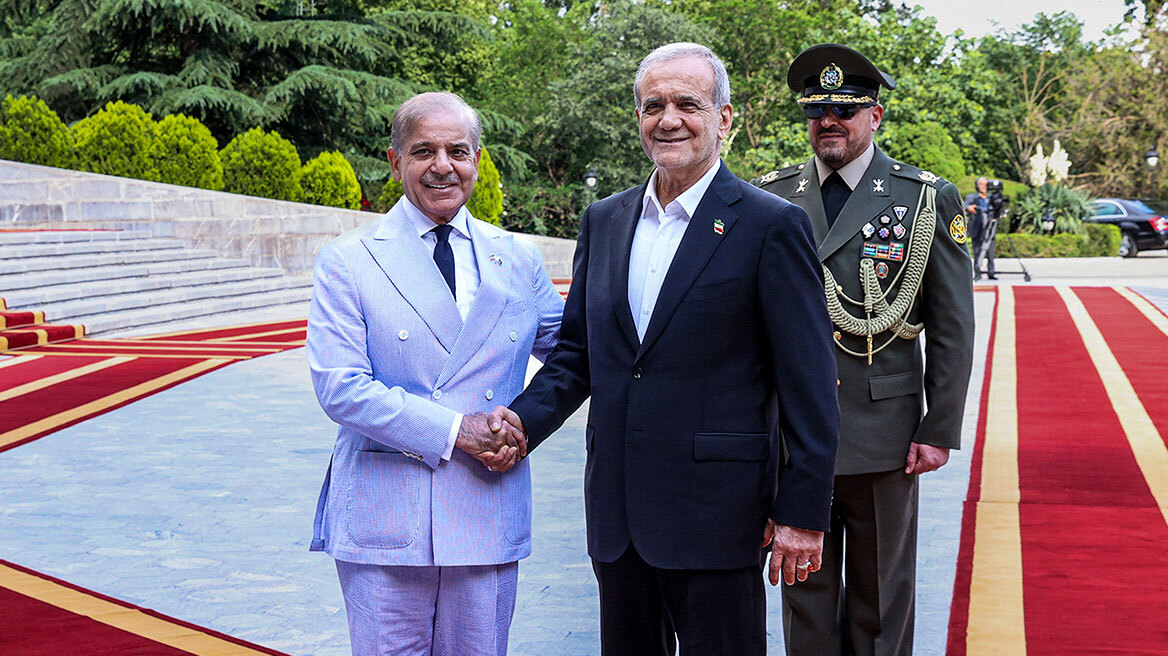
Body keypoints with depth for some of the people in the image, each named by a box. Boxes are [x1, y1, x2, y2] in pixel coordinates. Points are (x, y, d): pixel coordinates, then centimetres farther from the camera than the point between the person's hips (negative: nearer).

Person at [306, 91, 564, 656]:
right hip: (384, 520, -3)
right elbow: (339, 386, -10)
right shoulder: (347, 261, -1)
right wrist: (454, 430, -15)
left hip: (489, 519, 3)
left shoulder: (519, 261, 10)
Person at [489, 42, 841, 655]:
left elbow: (809, 383, -8)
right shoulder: (604, 221, 11)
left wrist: (802, 512, -11)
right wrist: (525, 418, -4)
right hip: (617, 511, 6)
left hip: (715, 514, -5)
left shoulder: (771, 226, -7)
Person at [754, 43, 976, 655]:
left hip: (884, 433, -1)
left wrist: (940, 431, -5)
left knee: (881, 594, 10)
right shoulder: (771, 196, 4)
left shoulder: (929, 200, 0)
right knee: (803, 586, 10)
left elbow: (953, 327, 0)